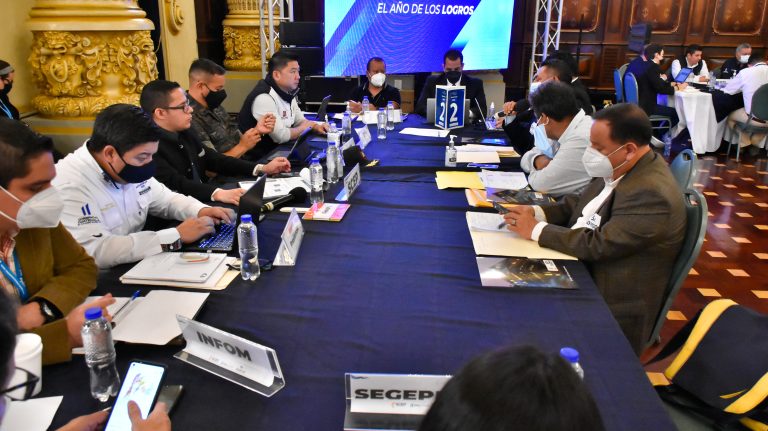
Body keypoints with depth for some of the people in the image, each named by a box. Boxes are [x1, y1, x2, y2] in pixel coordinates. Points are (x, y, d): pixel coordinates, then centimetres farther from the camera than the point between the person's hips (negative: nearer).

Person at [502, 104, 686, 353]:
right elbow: (579, 204, 13)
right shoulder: (617, 169, 2)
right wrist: (536, 212, -5)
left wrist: (536, 229, -19)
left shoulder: (652, 194, -25)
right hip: (582, 272, 8)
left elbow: (597, 245, -27)